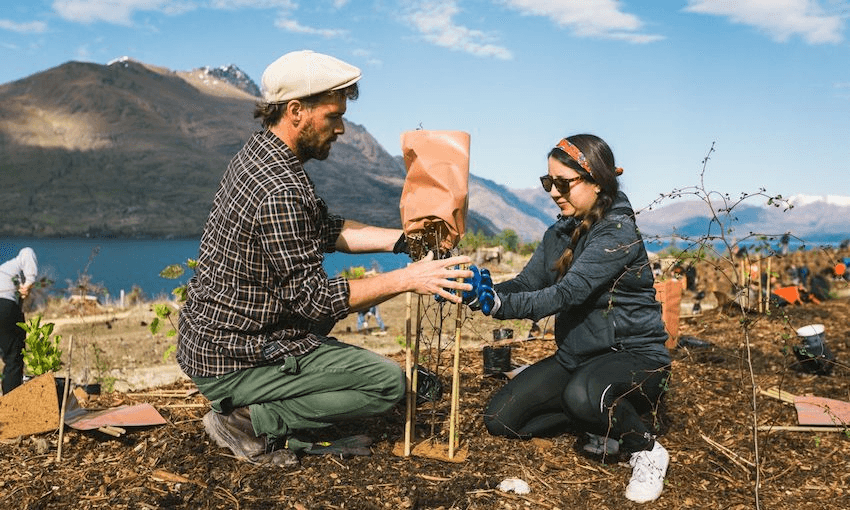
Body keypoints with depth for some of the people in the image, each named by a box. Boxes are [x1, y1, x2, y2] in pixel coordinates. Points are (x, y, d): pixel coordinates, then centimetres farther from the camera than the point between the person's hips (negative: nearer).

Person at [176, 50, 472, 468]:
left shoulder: (256, 153, 5)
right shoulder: (280, 191, -26)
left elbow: (327, 230, 11)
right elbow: (313, 298, -23)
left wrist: (403, 239, 4)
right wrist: (407, 279, -20)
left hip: (206, 335, 10)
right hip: (231, 361, -9)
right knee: (387, 382, -6)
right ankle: (250, 421, -3)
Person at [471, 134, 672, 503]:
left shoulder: (618, 232, -20)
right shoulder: (560, 233, 6)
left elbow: (568, 293, -31)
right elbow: (526, 283, -2)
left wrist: (500, 305, -43)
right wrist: (482, 292, -22)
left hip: (634, 356, -8)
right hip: (576, 355, 8)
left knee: (582, 394, -41)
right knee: (500, 419, 0)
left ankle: (647, 449, -7)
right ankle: (606, 419, 13)